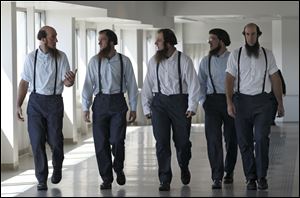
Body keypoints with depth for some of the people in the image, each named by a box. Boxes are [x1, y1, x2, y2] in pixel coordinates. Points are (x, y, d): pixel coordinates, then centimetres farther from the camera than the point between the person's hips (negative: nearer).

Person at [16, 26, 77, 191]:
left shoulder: (61, 57, -2)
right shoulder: (31, 58, 0)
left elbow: (66, 82, -3)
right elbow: (24, 82, 7)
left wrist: (70, 81, -27)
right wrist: (18, 105, 3)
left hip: (54, 101, -1)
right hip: (35, 101, 1)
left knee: (55, 140, -1)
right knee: (37, 141, -2)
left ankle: (57, 168, 29)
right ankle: (42, 180, 8)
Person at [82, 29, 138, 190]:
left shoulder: (124, 61, 1)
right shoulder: (94, 61, 4)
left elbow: (131, 85, 5)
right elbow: (88, 85, 4)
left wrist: (133, 108, 5)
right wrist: (85, 107, 0)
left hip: (118, 101, -1)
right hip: (100, 102, 2)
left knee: (117, 140, -8)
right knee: (101, 143, 1)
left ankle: (118, 169, 21)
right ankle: (106, 179, 13)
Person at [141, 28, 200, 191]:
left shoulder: (184, 60, -2)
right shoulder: (153, 62, 7)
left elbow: (193, 84, -3)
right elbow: (147, 86, 11)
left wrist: (192, 107, -10)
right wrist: (146, 108, 7)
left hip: (180, 101, -2)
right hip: (159, 102, 2)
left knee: (182, 140, 5)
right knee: (161, 142, -3)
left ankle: (184, 168, 35)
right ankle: (164, 180, 2)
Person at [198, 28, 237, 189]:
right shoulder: (206, 61, 11)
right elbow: (201, 83, 16)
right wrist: (203, 101, 5)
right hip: (212, 100, 2)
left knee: (231, 139, 7)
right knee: (213, 139, -9)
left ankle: (229, 171, 26)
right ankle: (217, 177, -10)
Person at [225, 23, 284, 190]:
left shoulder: (268, 55, 7)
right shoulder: (235, 55, 4)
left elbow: (275, 79, 9)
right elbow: (230, 79, 0)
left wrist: (280, 103, 7)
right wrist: (229, 102, -11)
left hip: (262, 101, 0)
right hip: (242, 101, 1)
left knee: (262, 139, -11)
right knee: (245, 142, 2)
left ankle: (262, 177, -2)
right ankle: (251, 178, 11)